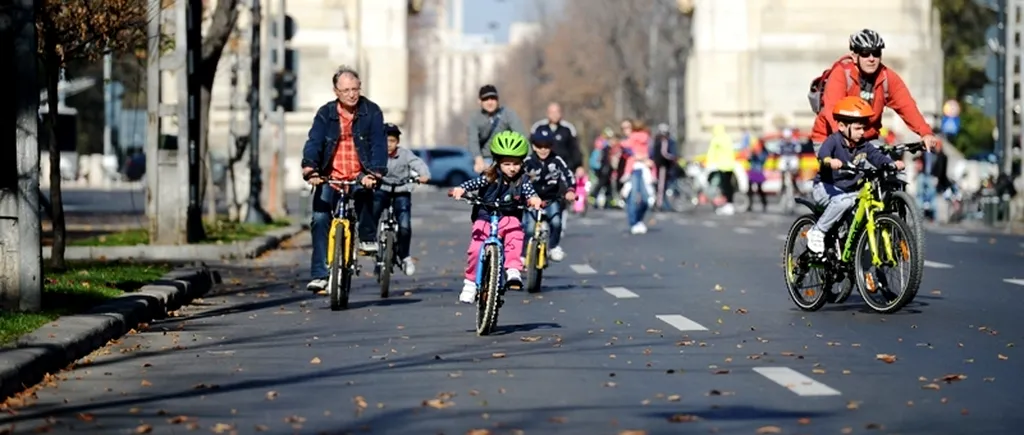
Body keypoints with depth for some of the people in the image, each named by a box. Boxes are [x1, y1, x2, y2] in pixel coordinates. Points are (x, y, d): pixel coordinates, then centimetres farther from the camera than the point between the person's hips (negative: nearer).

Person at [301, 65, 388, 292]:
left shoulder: (371, 112, -2)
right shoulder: (325, 114, 1)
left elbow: (379, 144, -11)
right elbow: (314, 142, -10)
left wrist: (374, 172, -29)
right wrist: (310, 169, -29)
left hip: (360, 176, -1)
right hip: (330, 177, 2)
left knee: (364, 193, -35)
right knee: (320, 219, -13)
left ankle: (368, 238, -10)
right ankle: (320, 274, -10)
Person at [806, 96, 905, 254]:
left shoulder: (864, 145, 2)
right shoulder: (834, 140, -16)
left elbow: (877, 156, -6)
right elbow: (823, 153, -36)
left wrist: (892, 164, -28)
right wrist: (829, 160, -60)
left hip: (849, 190, 7)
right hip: (826, 188, -7)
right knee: (844, 201, -35)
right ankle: (817, 232, -21)